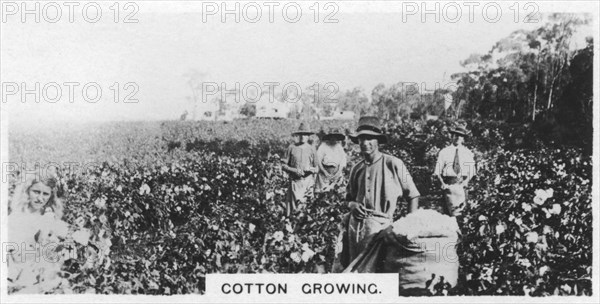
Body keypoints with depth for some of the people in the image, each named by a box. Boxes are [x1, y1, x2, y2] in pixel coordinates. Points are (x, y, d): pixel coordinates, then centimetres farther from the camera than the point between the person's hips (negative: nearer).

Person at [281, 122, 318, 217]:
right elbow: (283, 166, 5)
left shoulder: (312, 149, 7)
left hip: (308, 182, 1)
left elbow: (317, 169, 13)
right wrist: (294, 170, -10)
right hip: (295, 181, -1)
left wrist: (311, 169, -9)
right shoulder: (292, 148, 3)